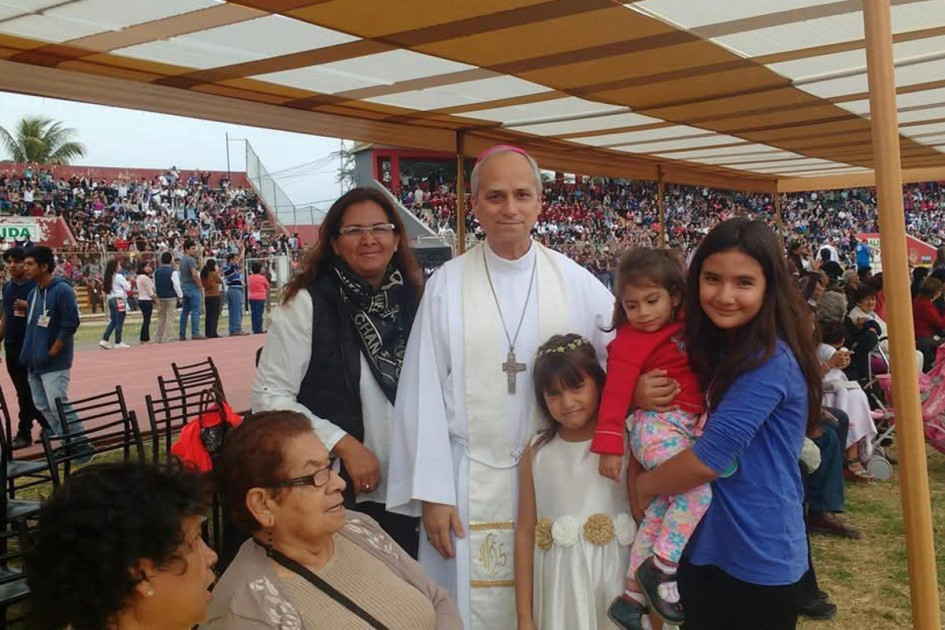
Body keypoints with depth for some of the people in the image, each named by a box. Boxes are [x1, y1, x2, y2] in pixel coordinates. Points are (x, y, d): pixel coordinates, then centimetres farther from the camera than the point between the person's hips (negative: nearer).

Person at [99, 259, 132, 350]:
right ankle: (118, 343, 2)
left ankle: (104, 340, 6)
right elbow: (127, 288, -9)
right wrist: (128, 283, 13)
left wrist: (126, 283, 13)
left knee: (113, 322, 13)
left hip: (111, 300, 8)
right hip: (119, 300, -8)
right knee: (119, 323, -1)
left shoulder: (109, 277, 11)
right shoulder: (119, 276, -11)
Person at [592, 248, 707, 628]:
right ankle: (661, 568, -11)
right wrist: (609, 444, -23)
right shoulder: (630, 341, -11)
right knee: (701, 487, -24)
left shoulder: (685, 329, 11)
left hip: (686, 426, 8)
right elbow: (617, 391, -17)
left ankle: (633, 596, 20)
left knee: (659, 513, 10)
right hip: (656, 425, -7)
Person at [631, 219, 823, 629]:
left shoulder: (770, 361, -21)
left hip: (758, 562, -8)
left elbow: (708, 459, -25)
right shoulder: (710, 348, 6)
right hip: (702, 547, 8)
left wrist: (644, 485, -9)